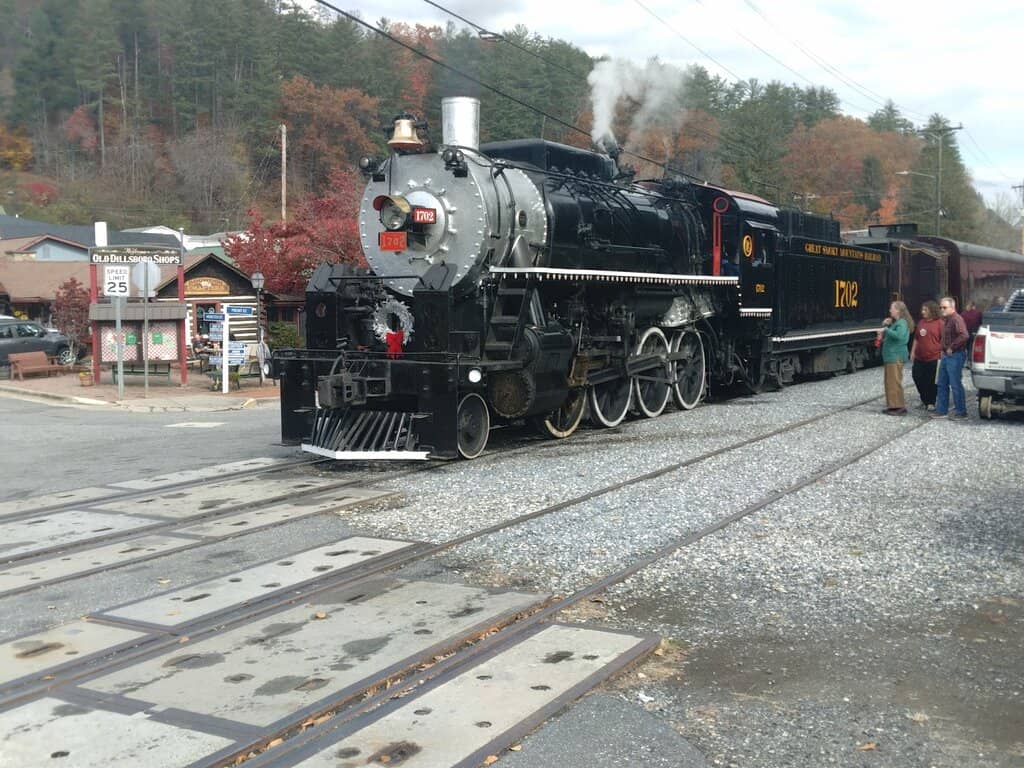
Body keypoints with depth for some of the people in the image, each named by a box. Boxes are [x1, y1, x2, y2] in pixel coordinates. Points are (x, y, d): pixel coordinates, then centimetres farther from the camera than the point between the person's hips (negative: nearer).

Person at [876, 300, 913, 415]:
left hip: (896, 357, -10)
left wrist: (886, 330, -22)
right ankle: (893, 406, 19)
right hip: (890, 356, 10)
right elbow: (890, 335, 27)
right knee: (890, 382, 13)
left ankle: (900, 407, -5)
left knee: (894, 382, -8)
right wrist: (885, 325, 10)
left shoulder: (902, 323, -13)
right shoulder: (895, 322, 17)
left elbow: (899, 335, -32)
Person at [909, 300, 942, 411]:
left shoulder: (939, 323, -6)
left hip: (933, 358, -6)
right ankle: (925, 400, 23)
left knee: (931, 381, 1)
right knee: (917, 377, 6)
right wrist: (913, 352, 15)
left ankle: (931, 403, 12)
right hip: (919, 358, 7)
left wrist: (942, 354, -13)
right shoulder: (921, 322, 14)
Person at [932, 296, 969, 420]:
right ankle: (941, 410, 17)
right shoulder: (946, 320, 15)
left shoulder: (956, 319, -16)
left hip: (955, 356, -10)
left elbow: (964, 336, -30)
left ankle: (961, 412, 4)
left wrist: (951, 348, -22)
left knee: (956, 384, -4)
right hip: (946, 355, 10)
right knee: (942, 384, 12)